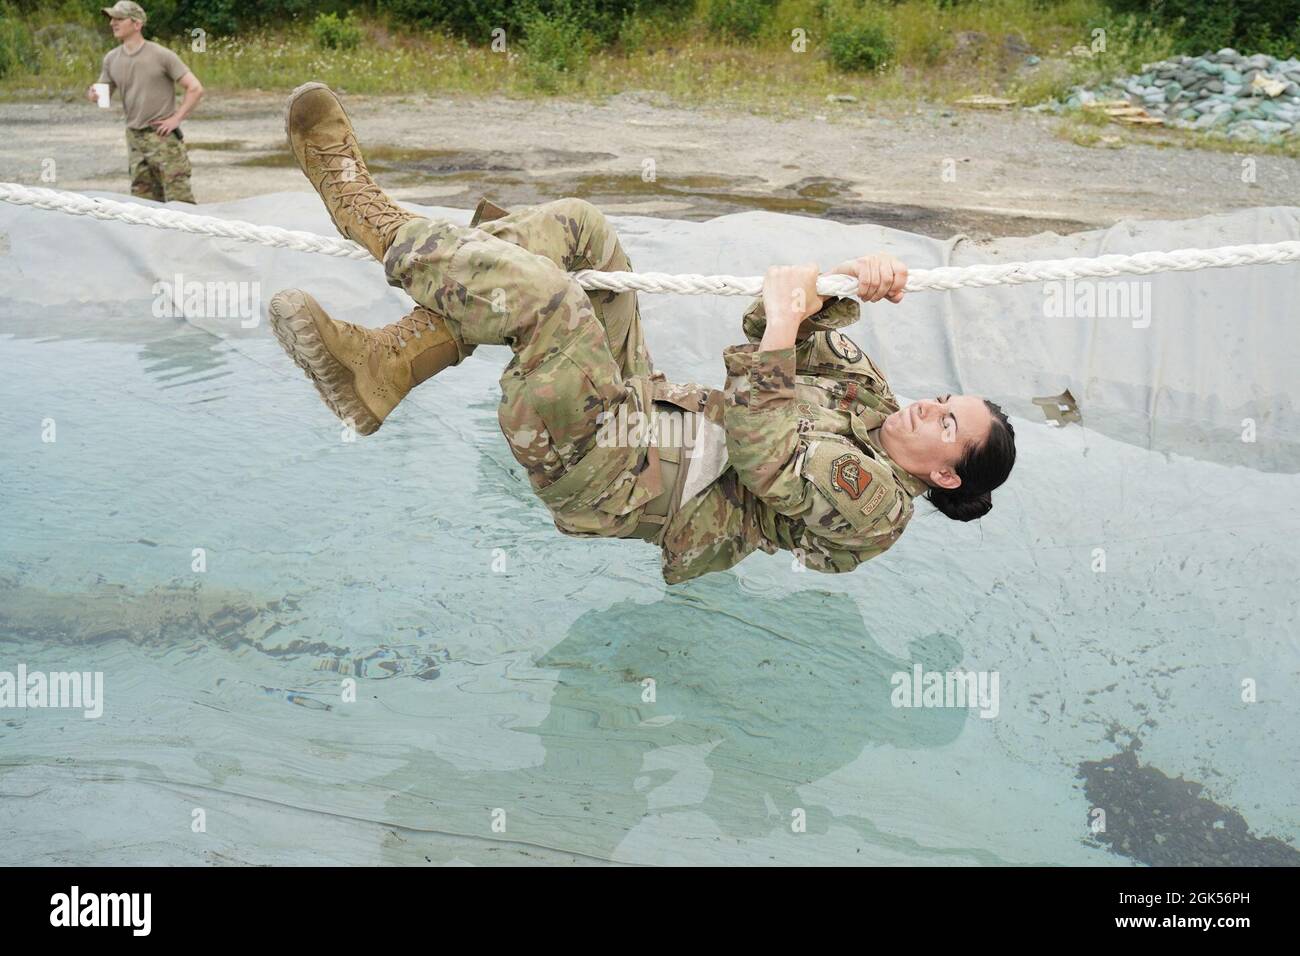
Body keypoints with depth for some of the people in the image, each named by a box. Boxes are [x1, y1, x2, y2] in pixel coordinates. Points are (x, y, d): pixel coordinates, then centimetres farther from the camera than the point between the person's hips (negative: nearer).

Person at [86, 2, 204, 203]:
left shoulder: (161, 55, -8)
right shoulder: (111, 59, 8)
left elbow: (195, 89, -9)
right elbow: (104, 93, 16)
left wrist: (176, 118, -12)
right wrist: (93, 93, -8)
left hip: (164, 136, -6)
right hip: (134, 139, 6)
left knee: (180, 200, -9)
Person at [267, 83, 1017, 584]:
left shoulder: (877, 504, -11)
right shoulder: (871, 403, 14)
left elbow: (768, 459, -24)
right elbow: (805, 327, 15)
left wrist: (779, 330, -20)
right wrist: (852, 284, -5)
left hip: (607, 474, -9)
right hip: (646, 401, 10)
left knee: (551, 300, -34)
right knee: (577, 224, -4)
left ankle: (372, 217, -9)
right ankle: (384, 365, -11)